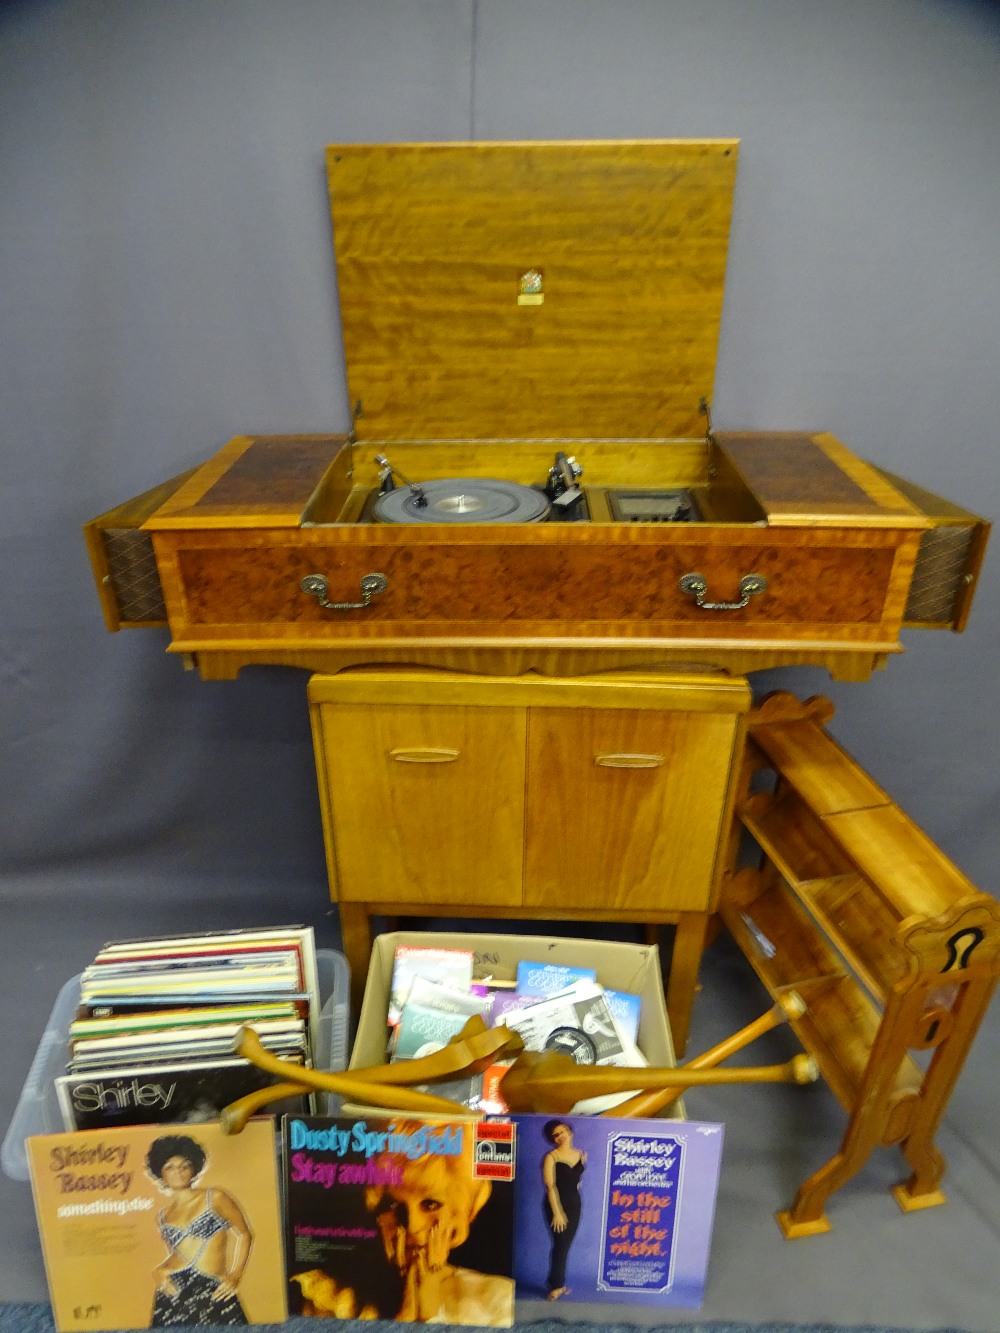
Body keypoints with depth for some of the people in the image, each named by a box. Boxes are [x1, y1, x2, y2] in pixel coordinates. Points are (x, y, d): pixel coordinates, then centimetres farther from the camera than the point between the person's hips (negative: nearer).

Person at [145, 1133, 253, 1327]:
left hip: (214, 1293, -3)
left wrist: (235, 1276, -5)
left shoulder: (214, 1198, 0)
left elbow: (244, 1234, 3)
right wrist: (158, 1270, 1)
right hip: (173, 1295, 3)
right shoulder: (163, 1215, 11)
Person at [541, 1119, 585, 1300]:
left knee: (566, 1244, 10)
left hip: (574, 1203, 5)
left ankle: (558, 1282, 22)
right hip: (557, 1204, -5)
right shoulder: (551, 1157, -14)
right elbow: (550, 1186, -17)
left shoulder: (580, 1154, 2)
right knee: (561, 1244, -3)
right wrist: (557, 1212, -21)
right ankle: (557, 1285, 10)